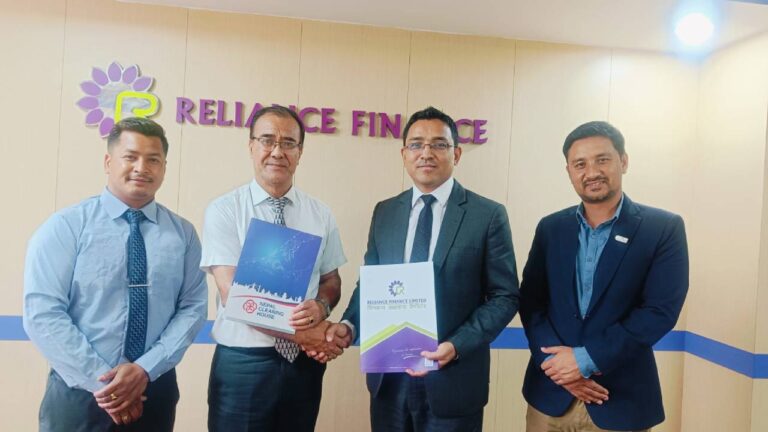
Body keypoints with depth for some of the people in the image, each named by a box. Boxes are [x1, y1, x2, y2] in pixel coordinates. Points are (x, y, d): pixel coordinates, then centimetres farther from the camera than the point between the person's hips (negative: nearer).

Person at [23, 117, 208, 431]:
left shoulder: (183, 234, 0)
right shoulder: (64, 227, -7)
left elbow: (193, 307, -3)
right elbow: (42, 313, -12)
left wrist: (146, 369, -15)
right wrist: (99, 379, -16)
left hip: (156, 392, 3)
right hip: (79, 393, -2)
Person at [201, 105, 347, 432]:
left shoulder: (320, 215, 3)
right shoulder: (223, 210, -7)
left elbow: (331, 281, 9)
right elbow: (232, 294, -14)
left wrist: (320, 306, -14)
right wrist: (298, 331, -18)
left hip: (304, 362, 3)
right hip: (243, 363, -3)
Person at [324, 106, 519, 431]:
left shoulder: (488, 215, -6)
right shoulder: (384, 212, 6)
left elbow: (505, 296, -6)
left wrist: (456, 346, -18)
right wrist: (349, 324, -8)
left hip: (452, 379, -3)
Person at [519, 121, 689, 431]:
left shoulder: (664, 228, -5)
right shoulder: (550, 228, 4)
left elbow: (661, 310, -12)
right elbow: (530, 301, 1)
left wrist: (586, 359, -16)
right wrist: (557, 361, -14)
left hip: (621, 400, -2)